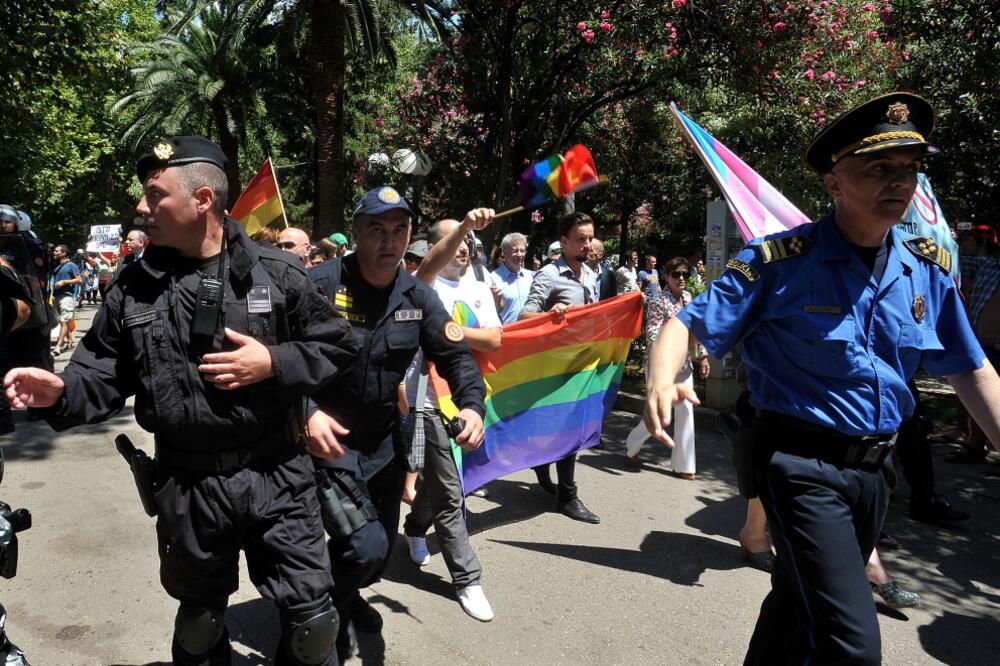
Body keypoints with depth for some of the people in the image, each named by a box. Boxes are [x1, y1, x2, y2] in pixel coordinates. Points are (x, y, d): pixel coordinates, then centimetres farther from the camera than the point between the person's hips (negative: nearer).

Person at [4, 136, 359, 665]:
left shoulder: (277, 273, -6)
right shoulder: (134, 288, 2)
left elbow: (338, 345, -2)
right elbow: (105, 374, 6)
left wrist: (274, 363, -16)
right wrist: (60, 393, -15)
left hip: (277, 478, -2)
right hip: (186, 485, 3)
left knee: (312, 619, 7)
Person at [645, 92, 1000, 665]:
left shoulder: (928, 267, 1)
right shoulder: (781, 261, -15)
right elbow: (688, 325, -15)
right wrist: (663, 383, -35)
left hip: (877, 466, 6)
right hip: (804, 464, -6)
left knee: (800, 603, 24)